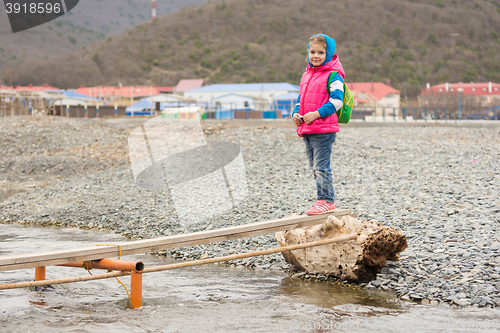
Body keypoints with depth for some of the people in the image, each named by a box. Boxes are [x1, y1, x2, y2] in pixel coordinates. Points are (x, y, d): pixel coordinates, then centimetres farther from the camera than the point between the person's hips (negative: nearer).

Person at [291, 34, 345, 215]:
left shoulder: (333, 76, -7)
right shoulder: (306, 75, 18)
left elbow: (337, 100, -14)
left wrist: (317, 114, -21)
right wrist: (296, 113, 7)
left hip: (323, 130, -9)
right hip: (306, 129, 9)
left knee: (321, 166, -9)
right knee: (315, 166, 12)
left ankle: (326, 200, -2)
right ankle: (325, 198, 20)